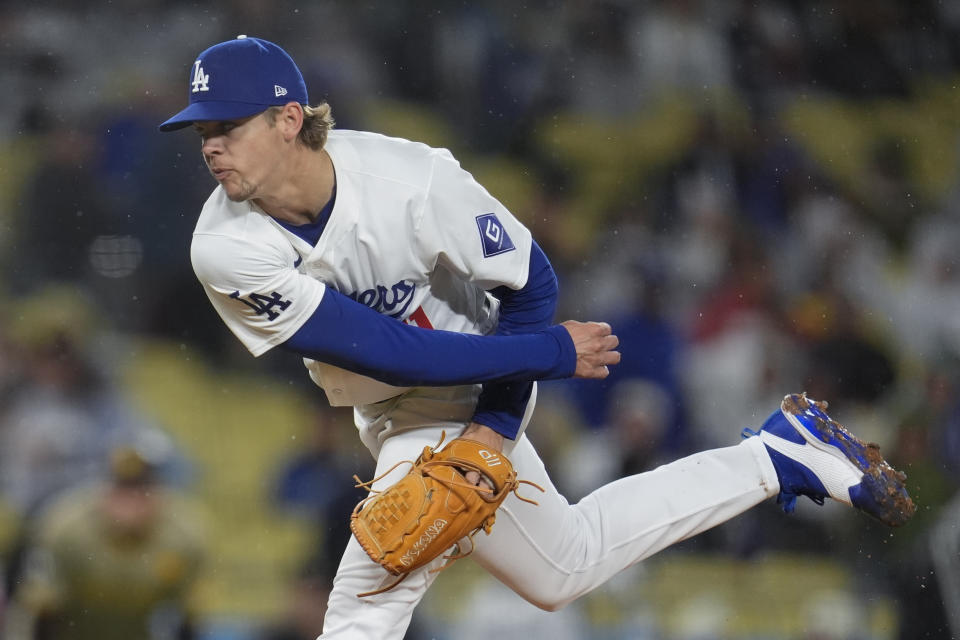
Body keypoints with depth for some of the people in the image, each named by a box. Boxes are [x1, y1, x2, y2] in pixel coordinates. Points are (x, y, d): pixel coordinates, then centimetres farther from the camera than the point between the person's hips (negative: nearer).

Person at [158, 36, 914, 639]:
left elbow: (530, 281, -15)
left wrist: (497, 422, -23)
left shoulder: (410, 182, -30)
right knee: (566, 565, 14)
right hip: (396, 410, 5)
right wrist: (550, 354, -23)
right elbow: (386, 351, -24)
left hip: (465, 402, -5)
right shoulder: (227, 253, -24)